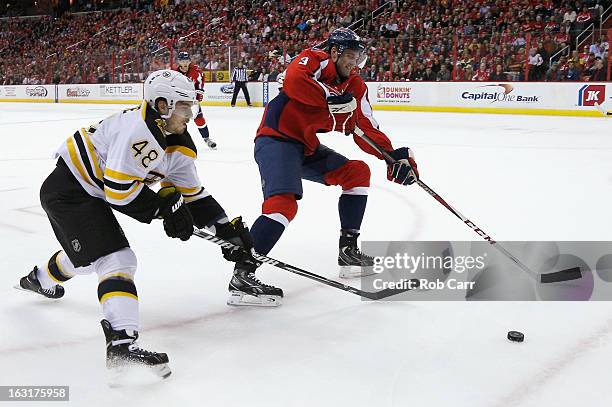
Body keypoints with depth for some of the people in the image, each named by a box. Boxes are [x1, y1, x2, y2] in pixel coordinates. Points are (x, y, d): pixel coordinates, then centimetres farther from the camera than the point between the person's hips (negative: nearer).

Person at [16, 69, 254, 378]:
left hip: (90, 191, 10)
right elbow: (119, 191, -29)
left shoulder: (178, 145, 2)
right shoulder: (140, 130, -27)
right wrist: (165, 207, -19)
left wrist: (227, 229, -2)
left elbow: (193, 195, 6)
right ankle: (122, 342, -29)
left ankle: (40, 279, 62)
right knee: (116, 258, -20)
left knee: (88, 253, 32)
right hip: (67, 190, -10)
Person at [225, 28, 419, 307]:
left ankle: (348, 251, 11)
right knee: (284, 203, -27)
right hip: (276, 139, -9)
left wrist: (394, 155, -9)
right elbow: (293, 80, -31)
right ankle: (241, 276, -28)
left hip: (307, 147, 9)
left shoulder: (356, 87, 10)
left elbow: (366, 129, 4)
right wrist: (331, 97, -31)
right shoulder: (315, 59, -9)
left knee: (357, 172, 7)